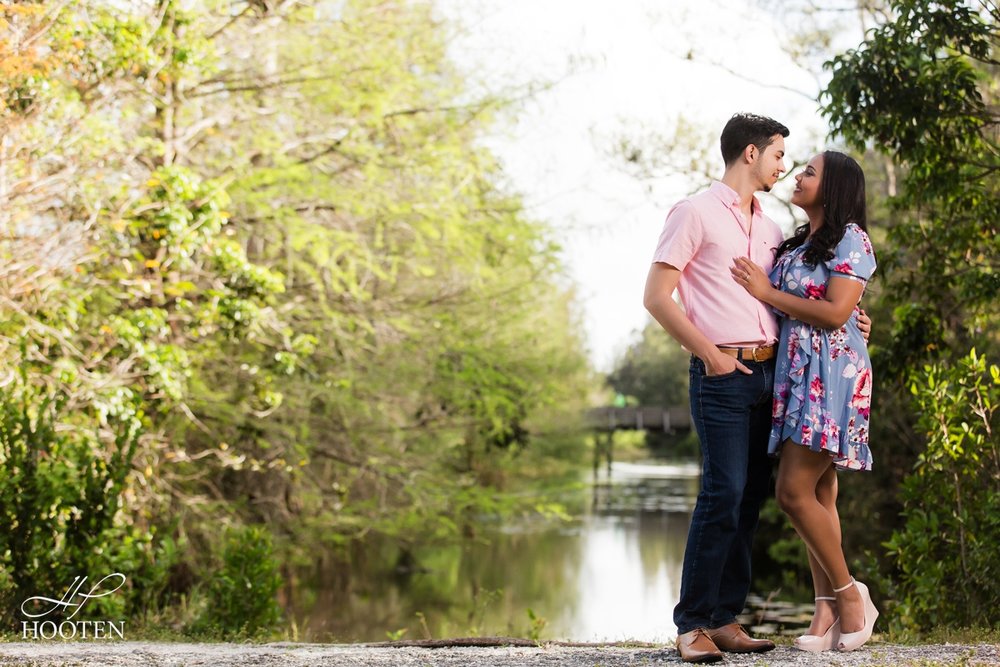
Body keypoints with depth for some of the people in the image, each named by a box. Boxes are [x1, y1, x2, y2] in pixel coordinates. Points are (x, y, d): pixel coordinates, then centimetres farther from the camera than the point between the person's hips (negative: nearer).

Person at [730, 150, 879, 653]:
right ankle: (828, 611, 6)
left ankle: (849, 594, -2)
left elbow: (835, 313, -16)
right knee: (818, 496, 5)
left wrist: (767, 292, -12)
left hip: (830, 377, -8)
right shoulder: (796, 244, 20)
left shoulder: (850, 238, -5)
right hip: (794, 375, 8)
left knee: (795, 490, -14)